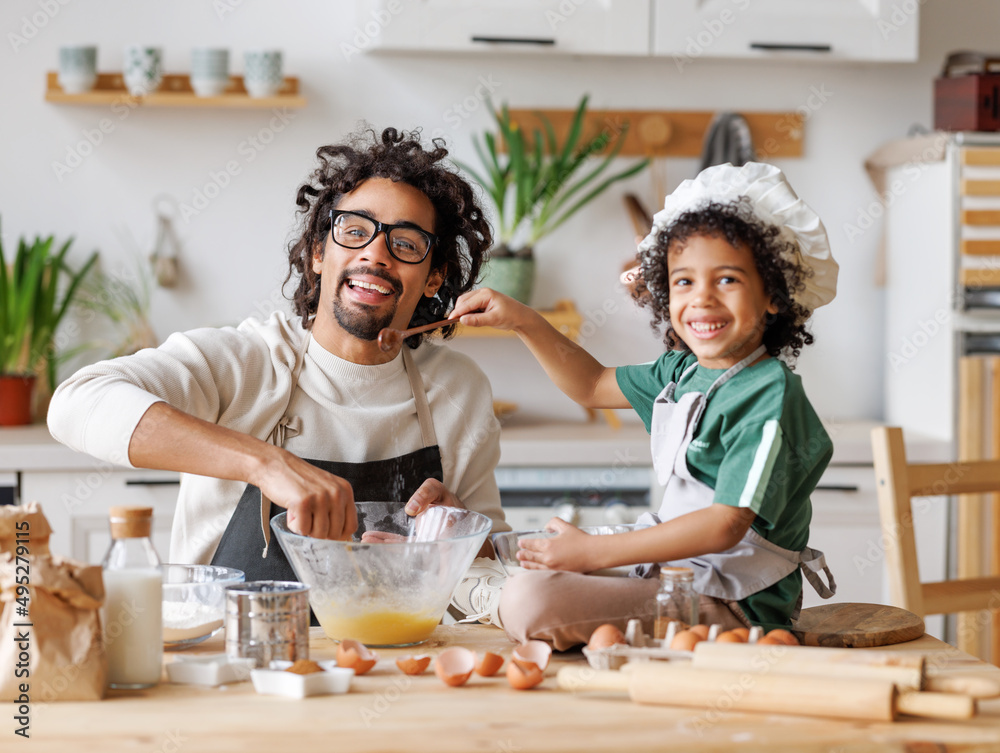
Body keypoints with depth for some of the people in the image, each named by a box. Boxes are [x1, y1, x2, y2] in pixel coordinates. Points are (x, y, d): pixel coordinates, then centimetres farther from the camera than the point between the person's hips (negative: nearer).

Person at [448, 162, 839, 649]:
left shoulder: (769, 397, -17)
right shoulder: (681, 371, 11)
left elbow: (726, 525, -23)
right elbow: (593, 385, 28)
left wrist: (597, 551, -22)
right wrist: (522, 321, 15)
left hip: (732, 604, -9)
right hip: (673, 575, 9)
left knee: (531, 603, -23)